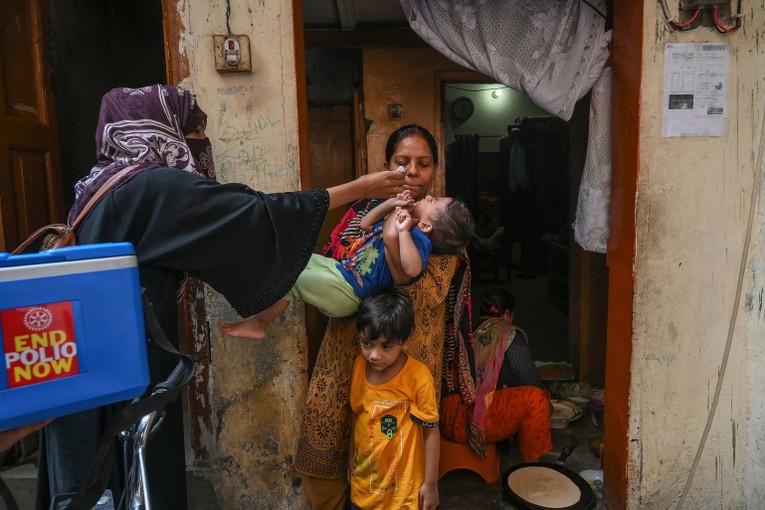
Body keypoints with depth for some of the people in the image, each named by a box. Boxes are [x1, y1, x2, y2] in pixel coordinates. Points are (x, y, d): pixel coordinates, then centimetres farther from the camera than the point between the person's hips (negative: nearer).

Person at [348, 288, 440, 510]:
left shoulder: (418, 377, -24)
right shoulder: (359, 366, -9)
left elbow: (431, 431, -15)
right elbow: (357, 416, 5)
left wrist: (430, 483, -9)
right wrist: (351, 457, 14)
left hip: (403, 485, -4)